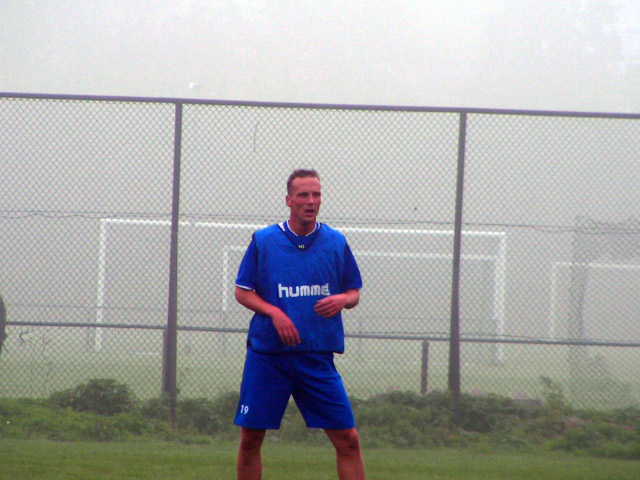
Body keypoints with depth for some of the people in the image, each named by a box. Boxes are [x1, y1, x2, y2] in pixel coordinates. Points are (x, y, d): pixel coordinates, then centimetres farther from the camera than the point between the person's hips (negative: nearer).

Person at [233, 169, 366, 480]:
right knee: (250, 439, 2)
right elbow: (242, 292, 4)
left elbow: (354, 293, 13)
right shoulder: (263, 241, 1)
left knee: (347, 439, -5)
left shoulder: (336, 243, 6)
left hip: (318, 357, 1)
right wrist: (273, 312, -13)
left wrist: (342, 299, -10)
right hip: (267, 353, -1)